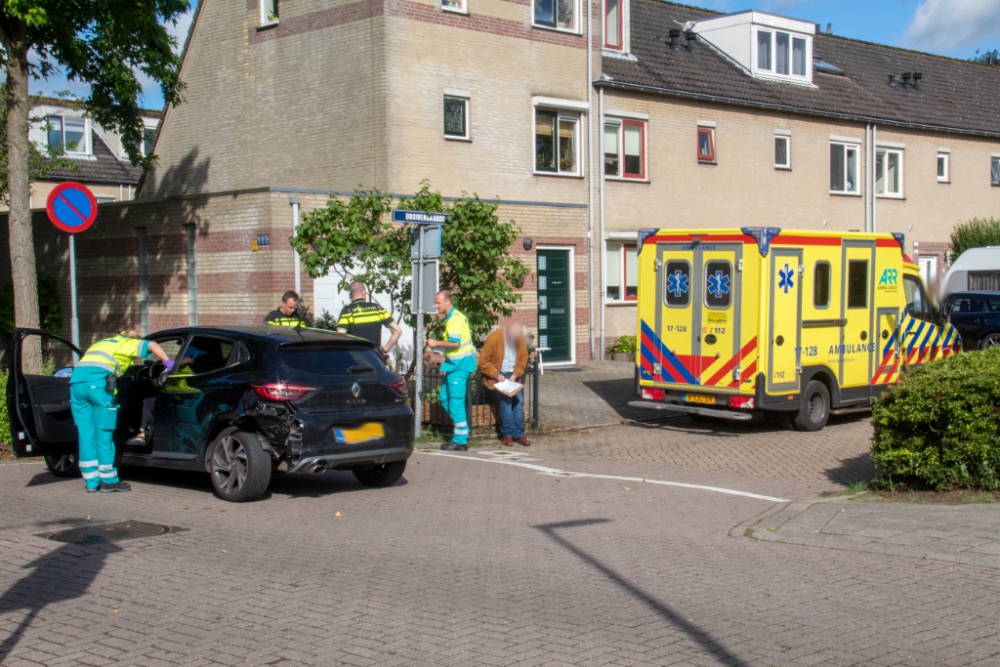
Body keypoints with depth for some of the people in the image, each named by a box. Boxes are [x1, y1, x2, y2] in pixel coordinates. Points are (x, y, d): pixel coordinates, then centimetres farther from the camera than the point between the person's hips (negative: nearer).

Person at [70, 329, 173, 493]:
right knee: (104, 434, 2)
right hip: (99, 382, -6)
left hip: (76, 380, 6)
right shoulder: (128, 343, 17)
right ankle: (108, 480, 9)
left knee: (86, 434, 9)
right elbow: (152, 345, 1)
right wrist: (168, 363, 7)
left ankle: (92, 482, 12)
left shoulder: (101, 343, 37)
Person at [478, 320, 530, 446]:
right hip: (499, 375, -4)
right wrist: (496, 375, -21)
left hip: (513, 375, 4)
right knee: (506, 399, -21)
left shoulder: (519, 337, -5)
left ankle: (518, 434, -1)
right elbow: (483, 360, -13)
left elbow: (523, 357, 4)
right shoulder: (494, 337, -19)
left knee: (518, 400, -9)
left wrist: (516, 374, -9)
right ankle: (507, 434, -11)